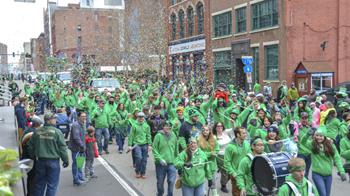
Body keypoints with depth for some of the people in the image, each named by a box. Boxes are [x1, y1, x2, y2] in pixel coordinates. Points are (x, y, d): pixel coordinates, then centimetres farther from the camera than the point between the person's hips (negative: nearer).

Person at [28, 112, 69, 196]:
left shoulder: (37, 132, 3)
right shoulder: (57, 132, -11)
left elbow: (31, 146, 10)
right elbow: (62, 147, -11)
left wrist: (34, 156, 24)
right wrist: (65, 160, -1)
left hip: (40, 161, 5)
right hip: (53, 161, -5)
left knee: (39, 184, 17)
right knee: (52, 185, 4)